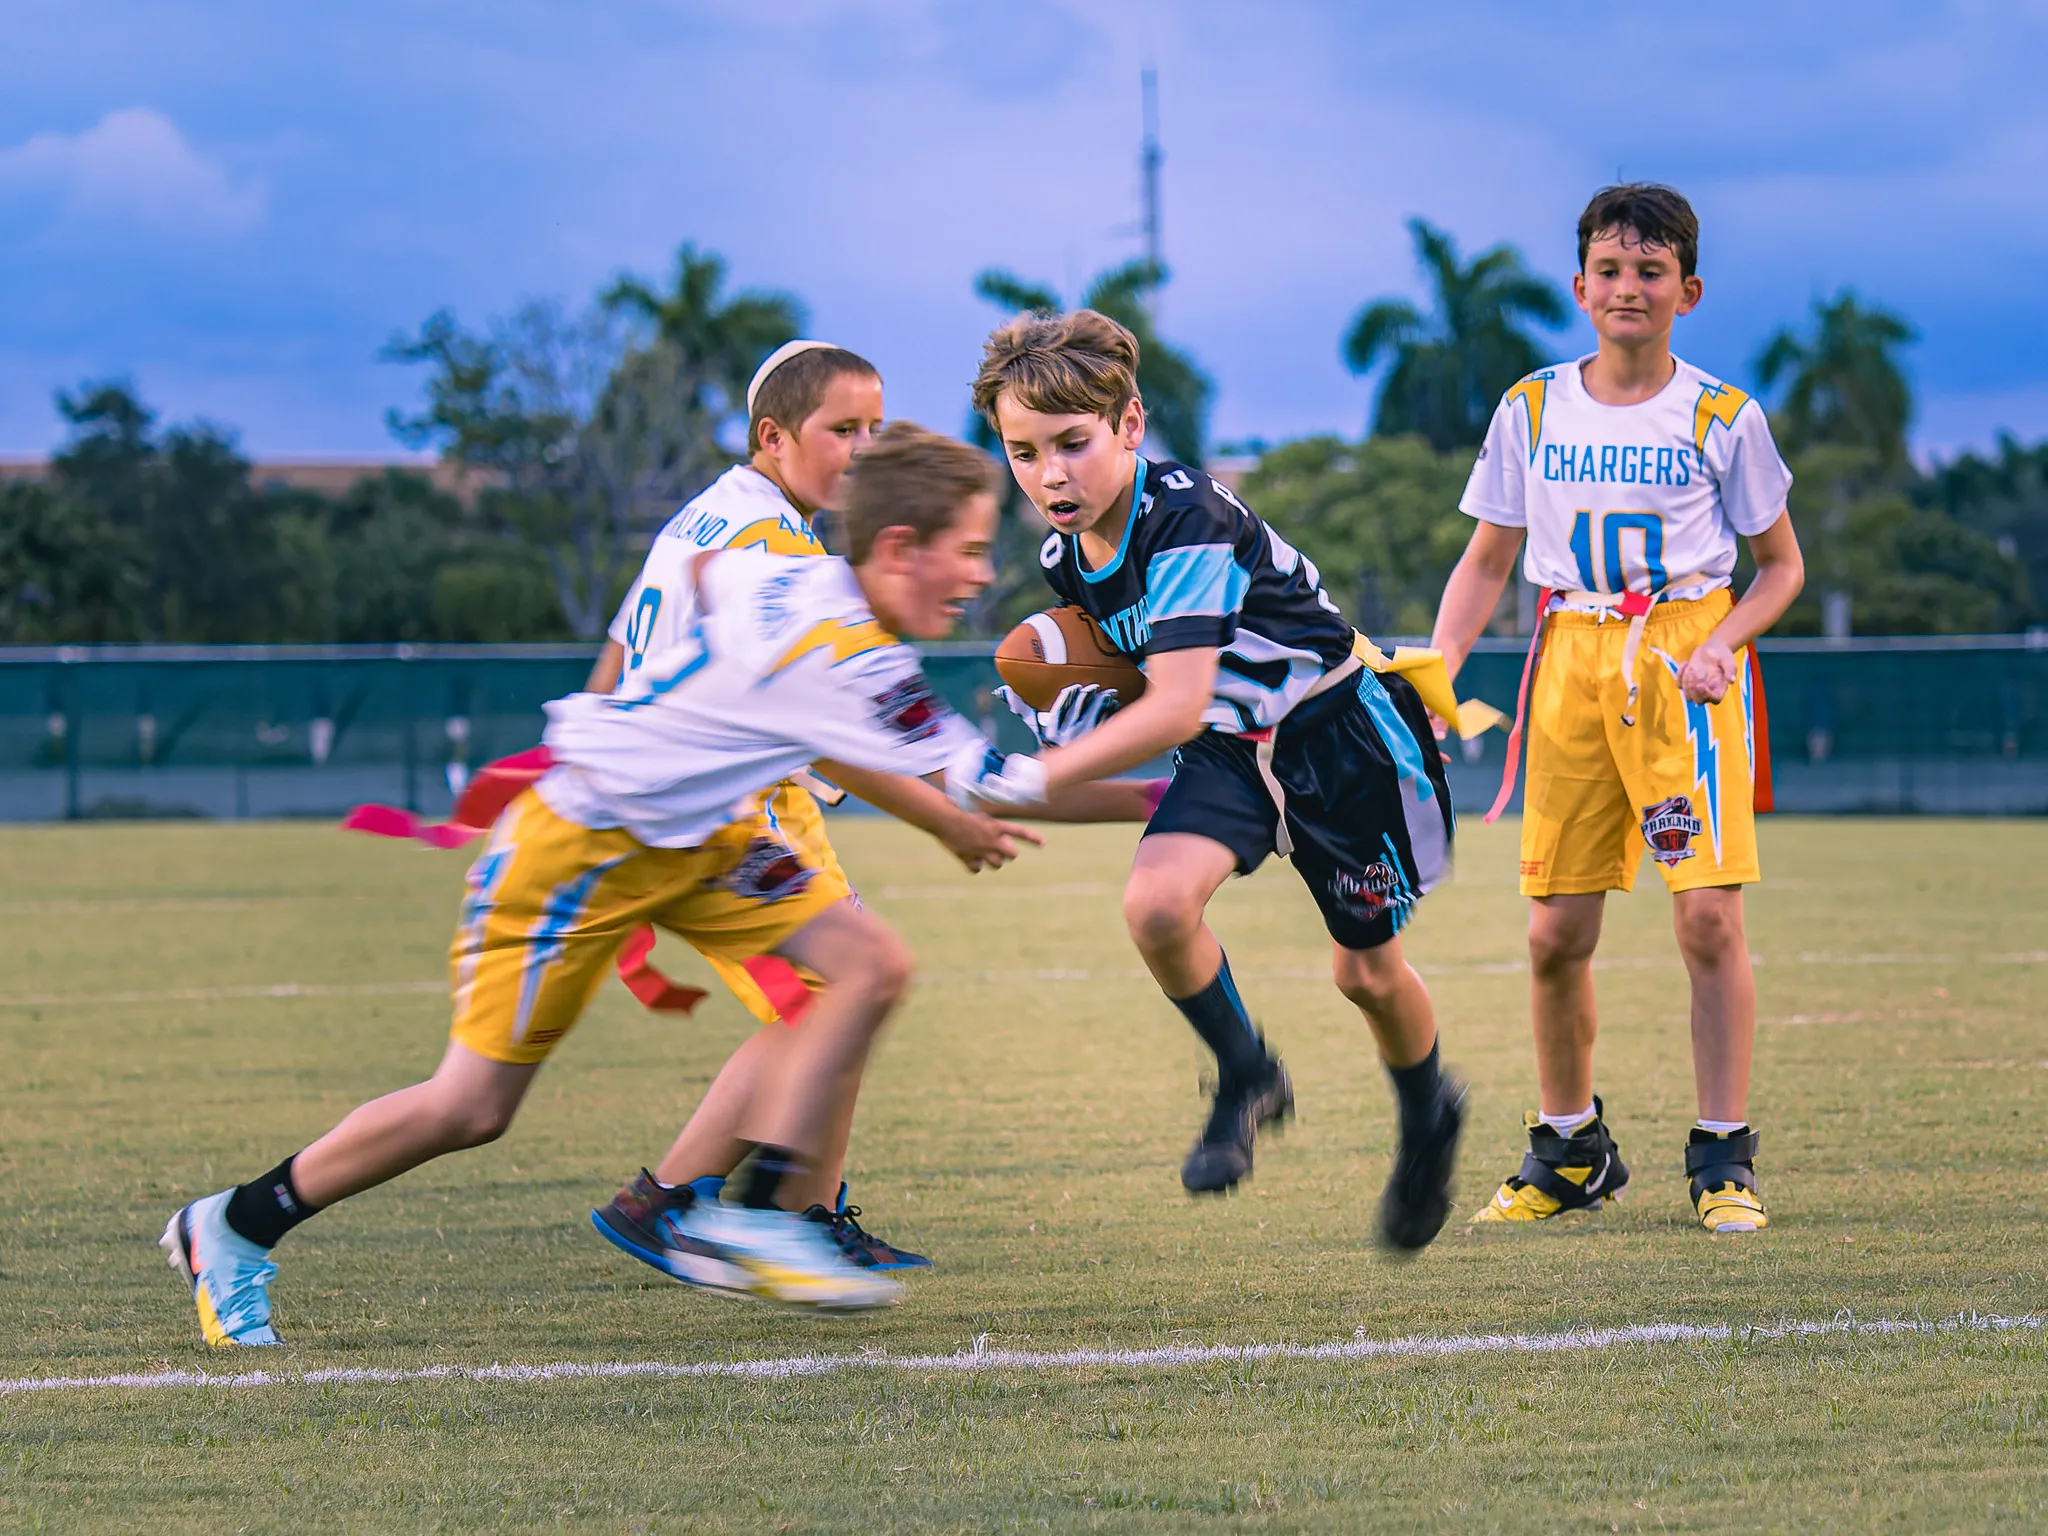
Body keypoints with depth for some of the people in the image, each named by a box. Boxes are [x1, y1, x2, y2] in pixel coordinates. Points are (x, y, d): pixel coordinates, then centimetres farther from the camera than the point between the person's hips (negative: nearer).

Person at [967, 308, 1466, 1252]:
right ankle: (1246, 1080, 2)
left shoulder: (1187, 522, -32)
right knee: (1154, 905, -23)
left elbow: (1178, 709, -38)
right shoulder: (1065, 556, -6)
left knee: (1366, 972, 10)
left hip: (1334, 725, -5)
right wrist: (1084, 713, -9)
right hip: (1226, 749, 5)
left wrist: (1031, 782, -40)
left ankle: (1427, 1118, 42)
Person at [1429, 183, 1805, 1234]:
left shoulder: (1722, 419, 1)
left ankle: (1724, 1157, -3)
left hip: (1684, 660, -2)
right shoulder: (1532, 411, 7)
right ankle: (1571, 1148, 20)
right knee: (1556, 934, 2)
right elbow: (1485, 564, 13)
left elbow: (1781, 565, 9)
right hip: (1571, 657, 2)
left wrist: (1724, 643, -10)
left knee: (1708, 914, -12)